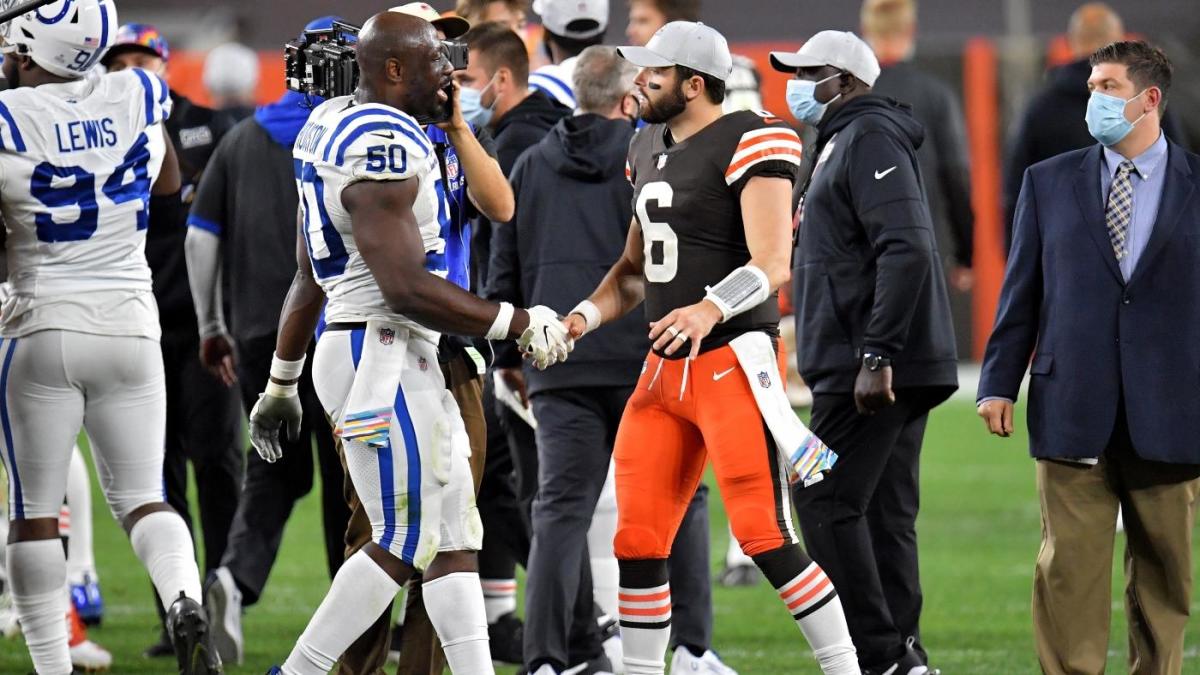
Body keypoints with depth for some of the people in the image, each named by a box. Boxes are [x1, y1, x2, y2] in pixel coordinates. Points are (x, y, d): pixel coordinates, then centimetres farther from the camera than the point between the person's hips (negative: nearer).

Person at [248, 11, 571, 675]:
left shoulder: (328, 127, 13)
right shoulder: (384, 148, -18)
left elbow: (307, 278, 20)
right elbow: (407, 289, -24)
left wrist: (281, 382, 26)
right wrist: (519, 324, -14)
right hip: (382, 361, -10)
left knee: (454, 537, 10)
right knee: (402, 545, -4)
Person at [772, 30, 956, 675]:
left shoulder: (870, 138, -10)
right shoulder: (842, 141, 22)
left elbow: (906, 250, -22)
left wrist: (876, 356, -26)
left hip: (872, 371, -10)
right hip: (886, 369, 10)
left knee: (825, 500, -11)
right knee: (883, 510, 10)